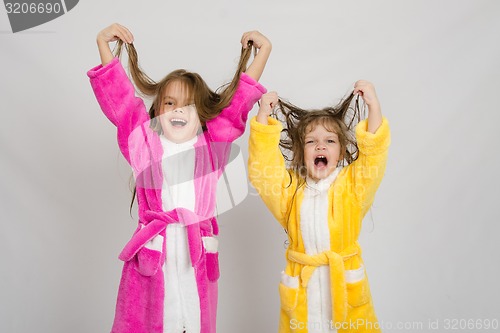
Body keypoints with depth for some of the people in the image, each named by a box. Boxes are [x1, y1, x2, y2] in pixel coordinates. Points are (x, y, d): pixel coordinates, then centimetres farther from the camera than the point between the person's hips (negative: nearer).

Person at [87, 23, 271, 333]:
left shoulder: (212, 142, 7)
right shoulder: (144, 140, 6)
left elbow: (238, 99, 5)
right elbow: (119, 98, 4)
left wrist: (263, 50, 4)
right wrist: (104, 45, 5)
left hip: (199, 249, 1)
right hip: (152, 248, -1)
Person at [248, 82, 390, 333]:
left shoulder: (351, 185, 0)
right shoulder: (289, 188, 1)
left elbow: (374, 156, -13)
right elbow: (262, 167, -10)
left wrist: (373, 105, -20)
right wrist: (264, 114, -14)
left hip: (346, 281, 0)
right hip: (300, 286, 1)